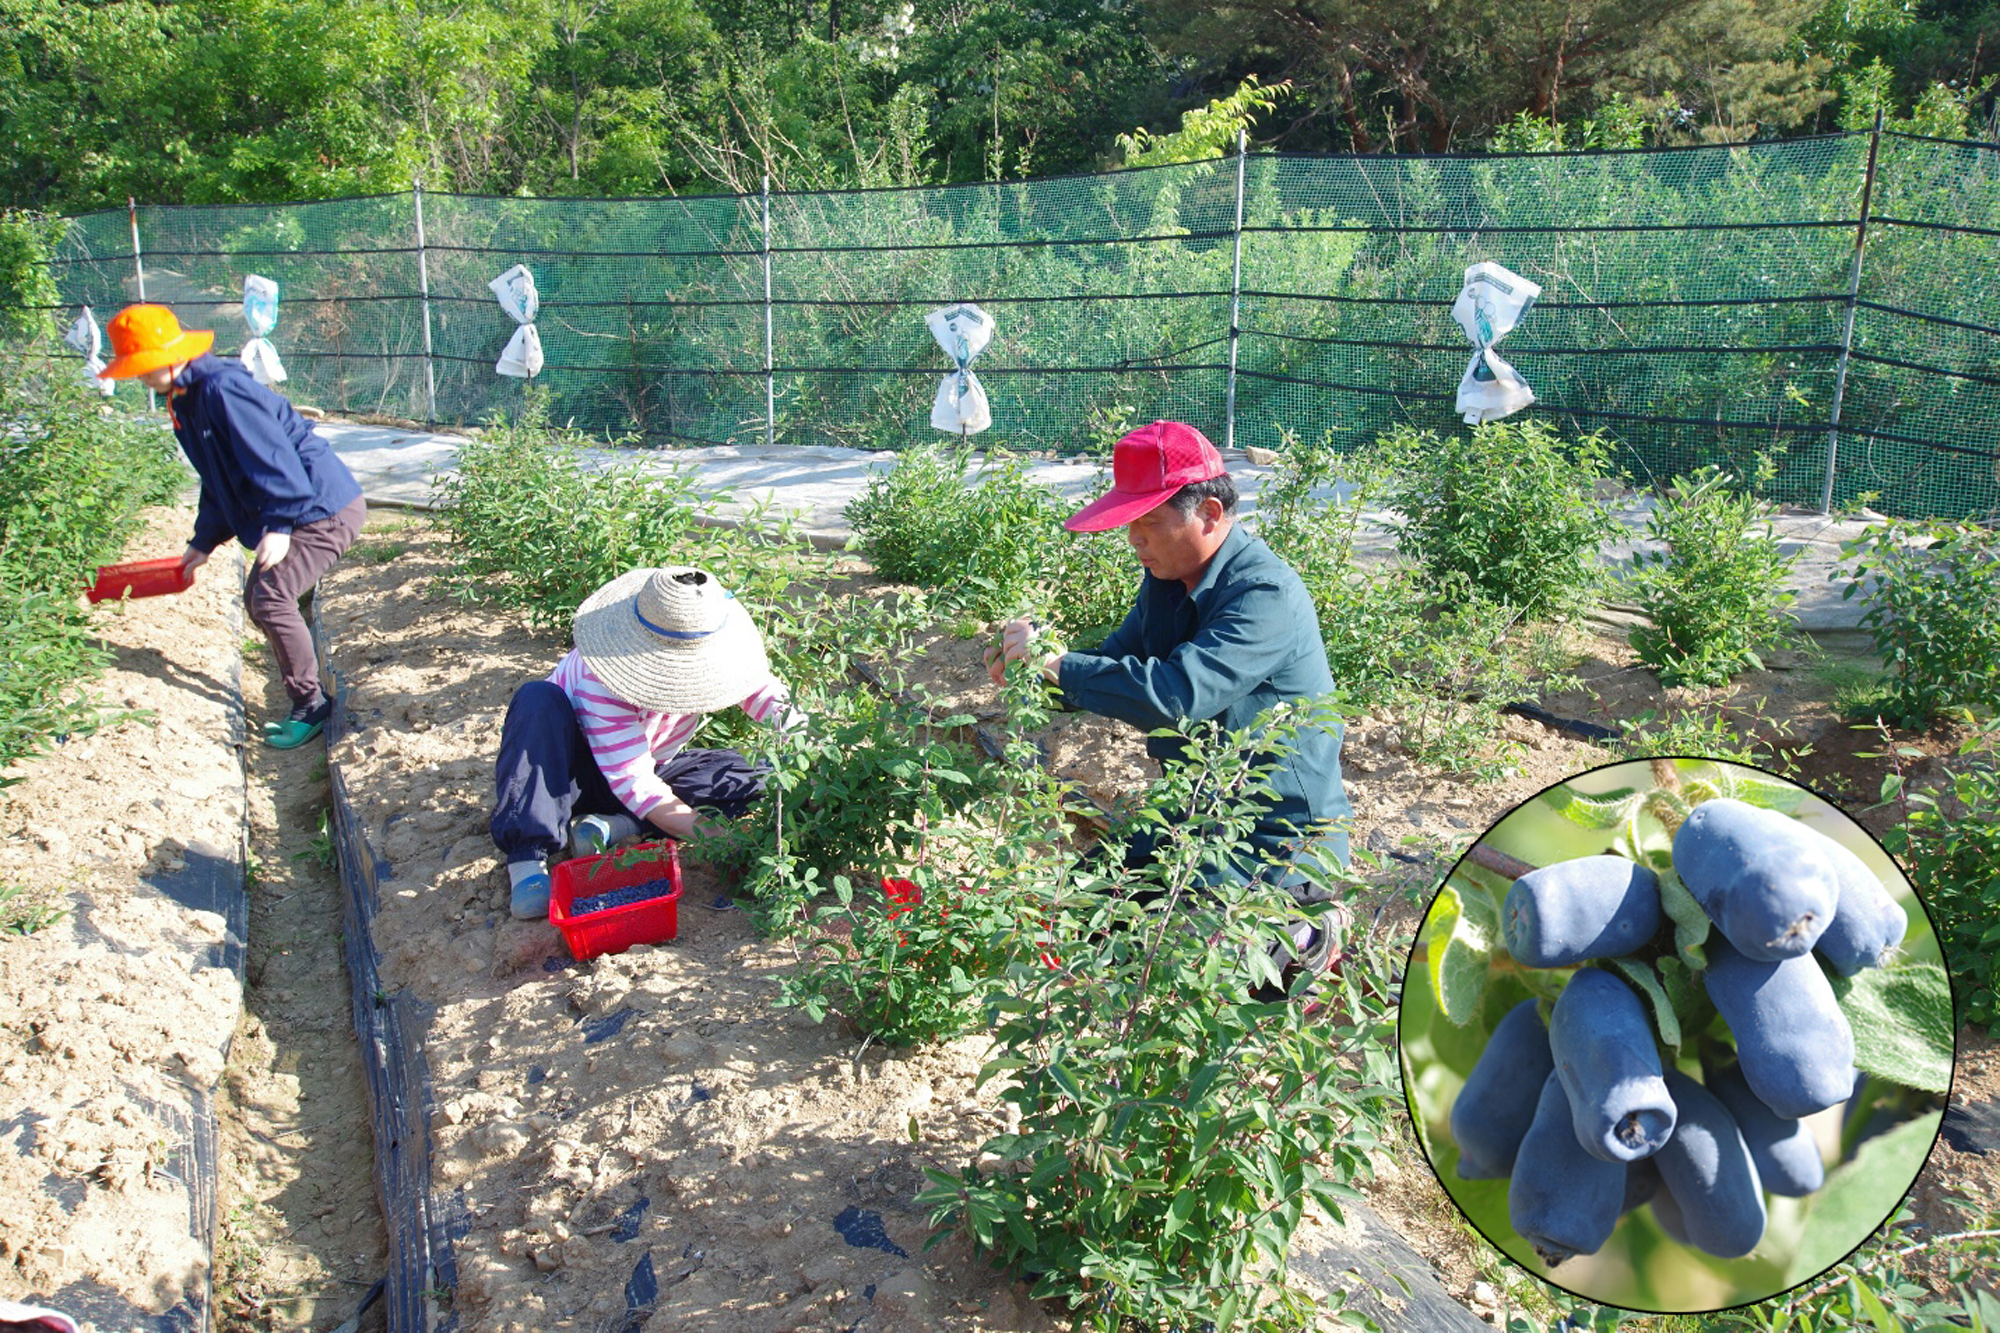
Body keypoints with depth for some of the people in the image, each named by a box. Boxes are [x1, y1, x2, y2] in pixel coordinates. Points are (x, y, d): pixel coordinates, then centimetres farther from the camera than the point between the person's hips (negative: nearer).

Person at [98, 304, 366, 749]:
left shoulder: (222, 388, -19)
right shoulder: (183, 400, 14)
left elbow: (272, 457, -26)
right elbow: (218, 480, 21)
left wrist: (279, 524, -30)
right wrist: (204, 542, 19)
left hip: (325, 510, -11)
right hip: (296, 514, 11)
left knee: (271, 598, -16)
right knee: (258, 600, 13)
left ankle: (311, 706, -3)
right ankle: (308, 699, 22)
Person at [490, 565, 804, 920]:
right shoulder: (602, 679, -34)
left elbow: (763, 690, -4)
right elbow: (632, 783, -37)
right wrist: (715, 838, -46)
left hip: (649, 768, 5)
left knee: (745, 778, -17)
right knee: (539, 700, -36)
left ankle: (608, 828, -26)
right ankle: (527, 858, -38)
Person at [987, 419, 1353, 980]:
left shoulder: (1267, 596, -27)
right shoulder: (1168, 578, 3)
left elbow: (1174, 695, -38)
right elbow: (1119, 661, 11)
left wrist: (1055, 664, -30)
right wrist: (1033, 666, -9)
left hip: (1279, 840, -9)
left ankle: (1299, 940, 5)